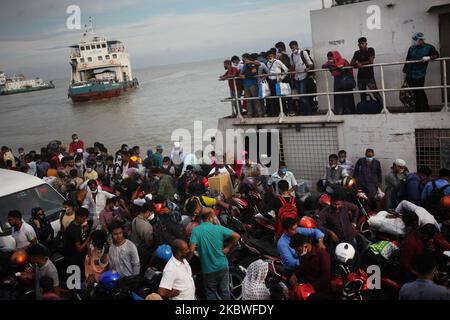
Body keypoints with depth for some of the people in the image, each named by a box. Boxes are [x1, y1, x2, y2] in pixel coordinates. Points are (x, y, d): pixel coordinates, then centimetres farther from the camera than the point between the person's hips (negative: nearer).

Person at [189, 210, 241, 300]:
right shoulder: (219, 228, -8)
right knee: (225, 291, 17)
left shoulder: (196, 231, -12)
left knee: (210, 294, 15)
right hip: (222, 266, 1)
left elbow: (192, 250, -22)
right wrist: (228, 248, 5)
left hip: (208, 269, -1)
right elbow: (237, 236, -7)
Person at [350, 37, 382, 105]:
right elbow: (351, 63, 5)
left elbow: (371, 61, -11)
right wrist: (358, 65, -14)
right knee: (363, 95, 7)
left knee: (376, 94, -12)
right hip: (360, 77, 4)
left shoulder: (371, 50, 1)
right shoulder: (357, 53, 12)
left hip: (370, 76, -4)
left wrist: (360, 63, -6)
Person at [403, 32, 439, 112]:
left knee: (420, 93, -5)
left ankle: (425, 110, 7)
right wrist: (405, 71, 17)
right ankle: (418, 110, 19)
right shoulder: (411, 48, 8)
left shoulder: (429, 48, -1)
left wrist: (429, 57, -9)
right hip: (410, 75, 4)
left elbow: (436, 55, 10)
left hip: (419, 75, -4)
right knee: (415, 94, 10)